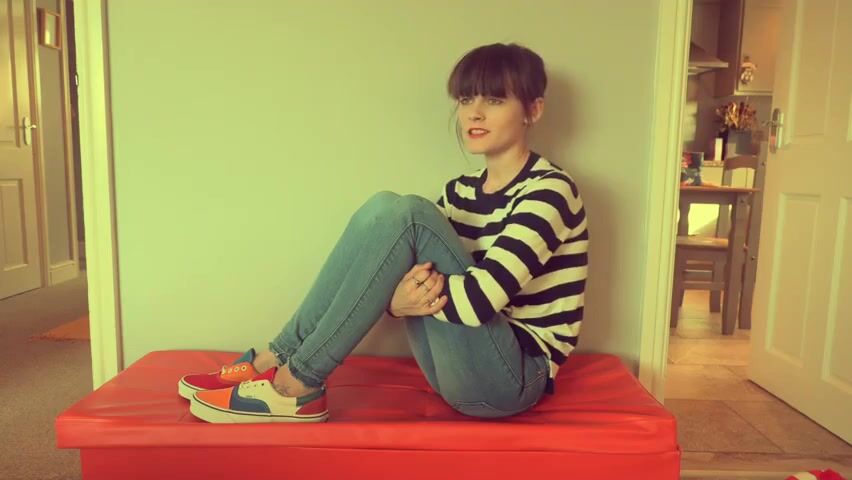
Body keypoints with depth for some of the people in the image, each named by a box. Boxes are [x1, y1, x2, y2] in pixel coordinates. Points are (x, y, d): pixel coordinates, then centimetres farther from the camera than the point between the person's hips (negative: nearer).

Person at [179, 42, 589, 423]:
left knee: (404, 215, -23)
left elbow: (481, 296, -24)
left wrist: (396, 298, -15)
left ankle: (297, 382, -18)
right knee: (384, 209, -10)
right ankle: (281, 361, -9)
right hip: (459, 369, 6)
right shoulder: (462, 191, 10)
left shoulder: (549, 190, -11)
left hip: (511, 377, -6)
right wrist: (397, 297, -22)